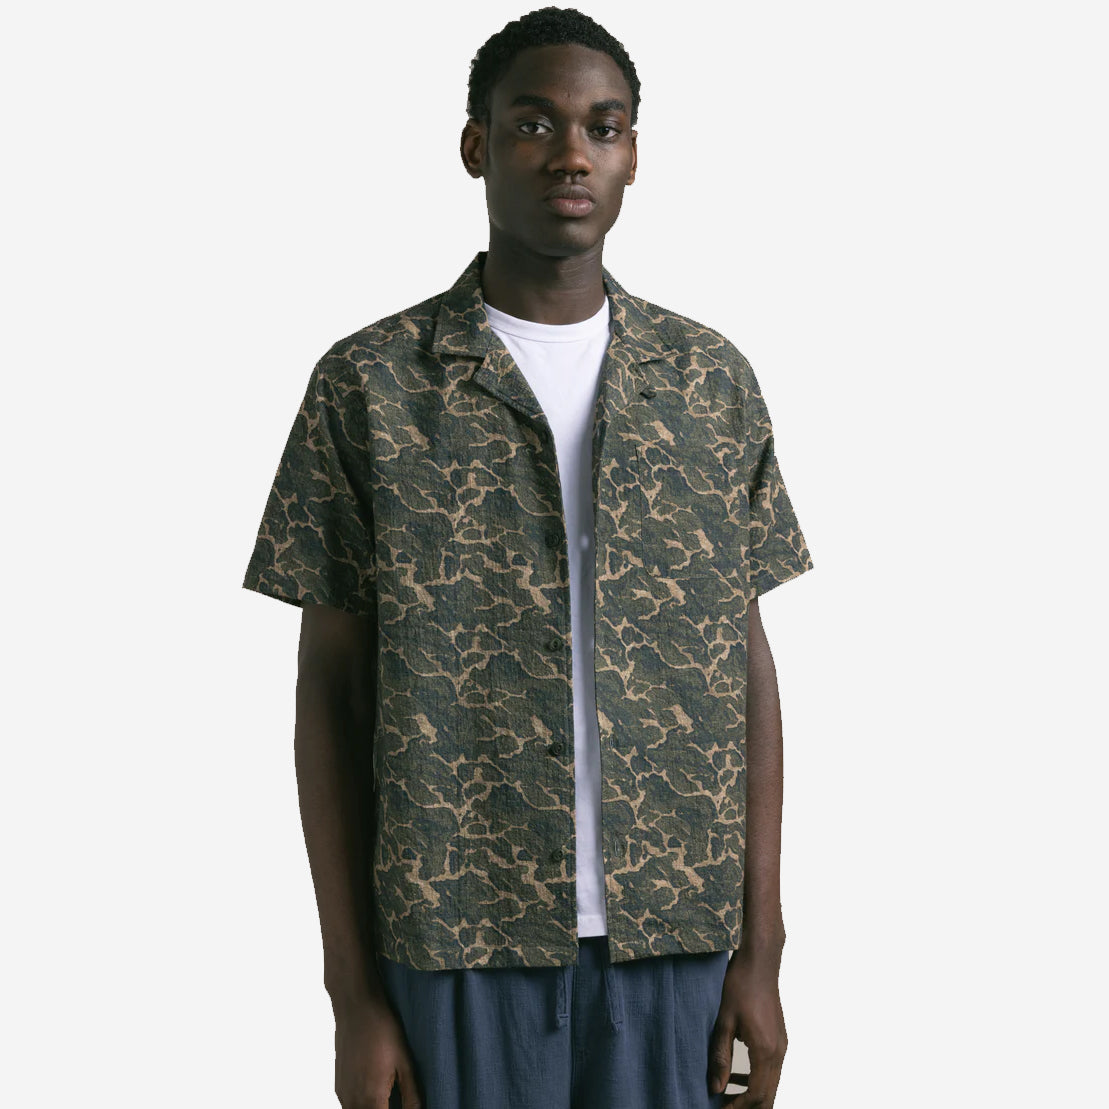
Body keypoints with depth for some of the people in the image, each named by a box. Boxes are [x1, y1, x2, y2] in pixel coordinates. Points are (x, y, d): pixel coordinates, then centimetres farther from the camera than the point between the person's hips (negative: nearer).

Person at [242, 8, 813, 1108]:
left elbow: (747, 664, 6)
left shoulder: (712, 380, 4)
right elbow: (332, 687, -1)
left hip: (674, 935, 2)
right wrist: (354, 991, -3)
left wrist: (760, 950, 2)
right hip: (459, 940, -2)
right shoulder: (368, 385, -3)